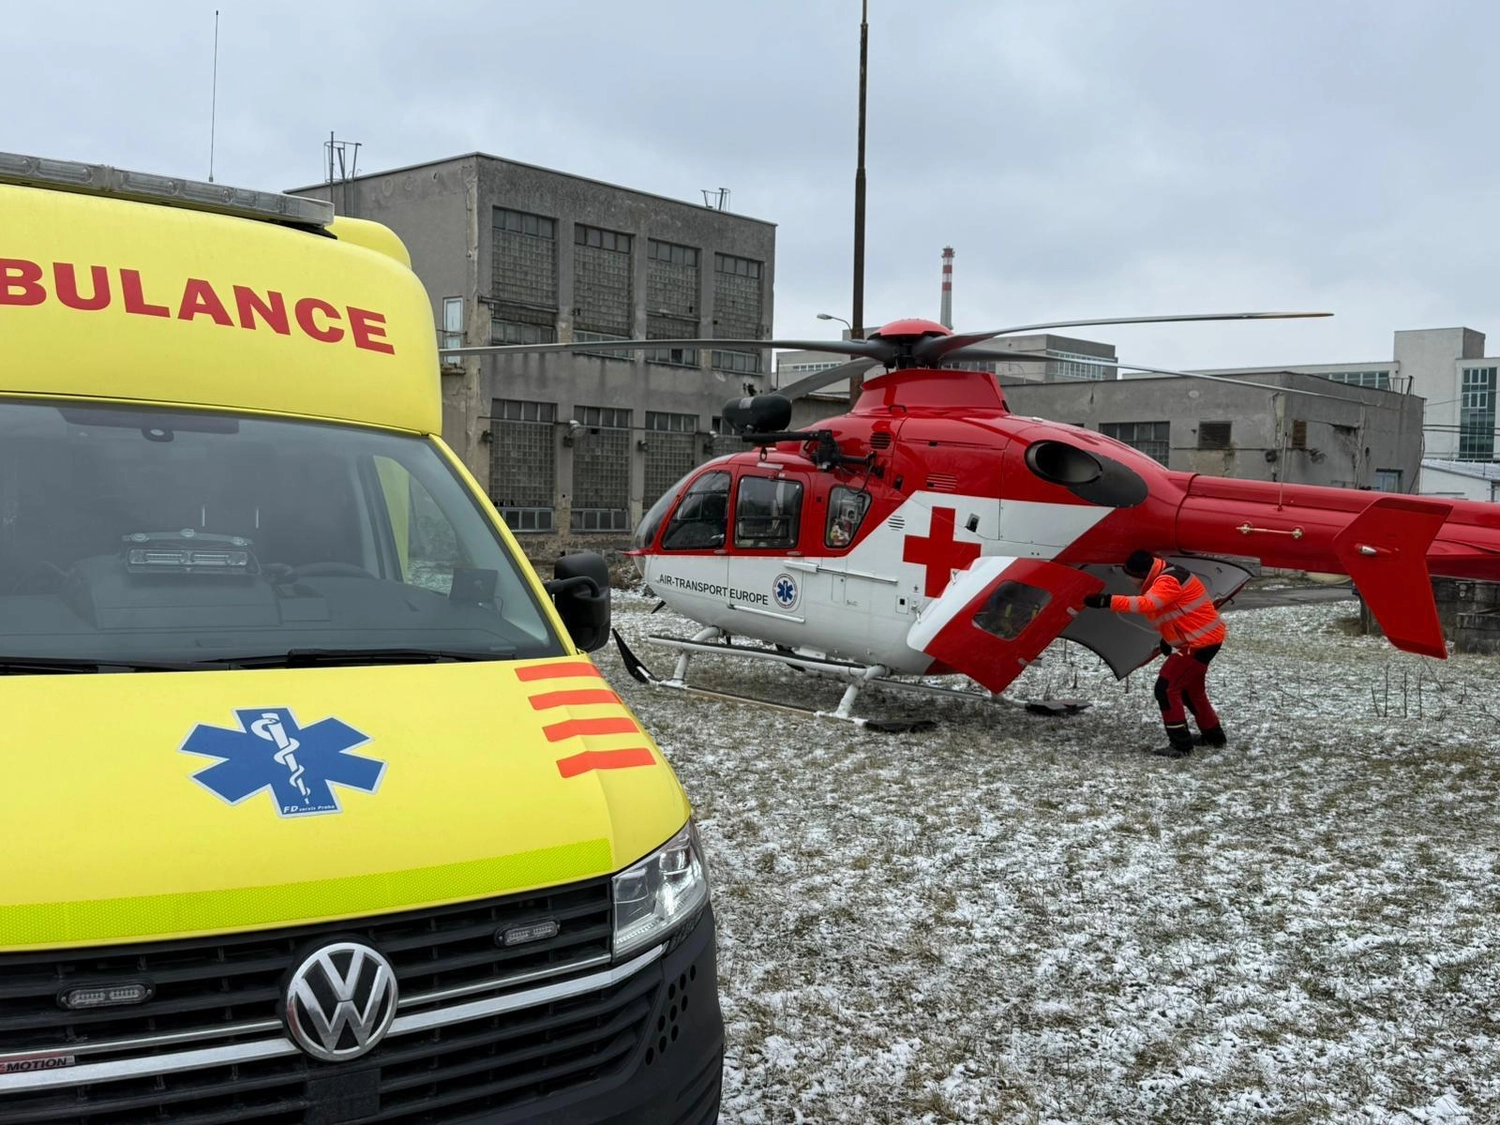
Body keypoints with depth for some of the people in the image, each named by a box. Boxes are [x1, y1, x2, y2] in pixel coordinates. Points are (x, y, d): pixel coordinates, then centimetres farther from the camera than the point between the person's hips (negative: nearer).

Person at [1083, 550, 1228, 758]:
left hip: (1201, 642, -11)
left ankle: (1180, 745, -10)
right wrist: (1167, 638, 10)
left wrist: (1107, 601, -49)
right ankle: (1214, 736, 41)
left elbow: (1146, 604, -41)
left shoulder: (1168, 581, -24)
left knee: (1166, 688, -12)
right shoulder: (1167, 577, 9)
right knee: (1191, 689, 26)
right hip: (1207, 639, 11)